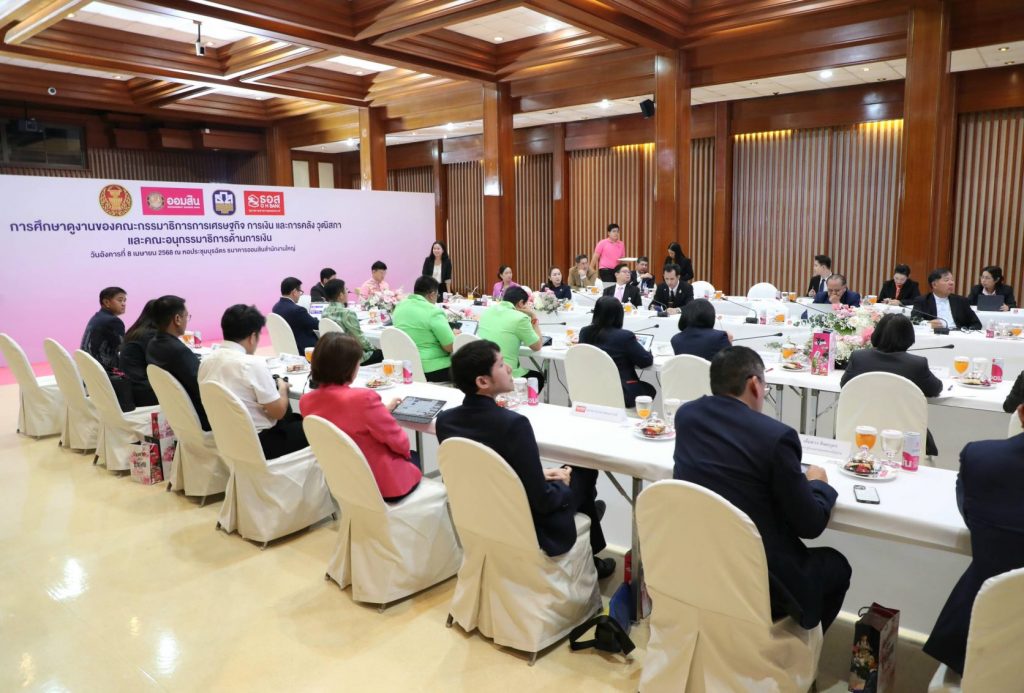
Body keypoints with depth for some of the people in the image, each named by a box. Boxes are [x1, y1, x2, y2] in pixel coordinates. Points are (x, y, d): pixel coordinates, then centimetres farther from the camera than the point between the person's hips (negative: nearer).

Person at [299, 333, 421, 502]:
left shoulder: (306, 401, -8)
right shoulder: (363, 398, -30)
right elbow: (399, 442, -18)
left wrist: (383, 410, 13)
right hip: (381, 484, -6)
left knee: (408, 456, 29)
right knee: (412, 458, 27)